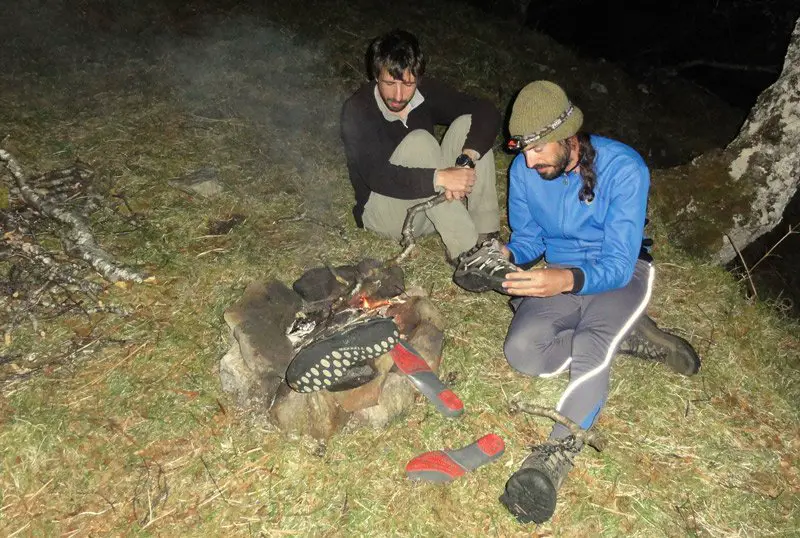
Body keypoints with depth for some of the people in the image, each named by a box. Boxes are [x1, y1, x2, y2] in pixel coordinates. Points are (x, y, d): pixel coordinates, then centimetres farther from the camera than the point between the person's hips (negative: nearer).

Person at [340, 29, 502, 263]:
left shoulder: (426, 92, -7)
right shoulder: (357, 111, -20)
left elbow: (487, 111, -14)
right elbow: (376, 176, -33)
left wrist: (466, 160, -32)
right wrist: (440, 178, -43)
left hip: (430, 205, 5)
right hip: (382, 208, -5)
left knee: (466, 124, -14)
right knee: (419, 142, -30)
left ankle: (486, 237, -20)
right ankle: (464, 252, -31)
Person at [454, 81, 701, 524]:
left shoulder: (622, 168, -23)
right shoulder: (524, 171, -9)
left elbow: (618, 263, -27)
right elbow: (529, 237, 5)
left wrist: (567, 280, -48)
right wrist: (506, 255, -20)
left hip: (621, 273, -4)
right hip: (561, 275, 5)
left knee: (591, 348, -36)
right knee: (521, 352, -22)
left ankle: (555, 455, -38)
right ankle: (628, 337, -8)